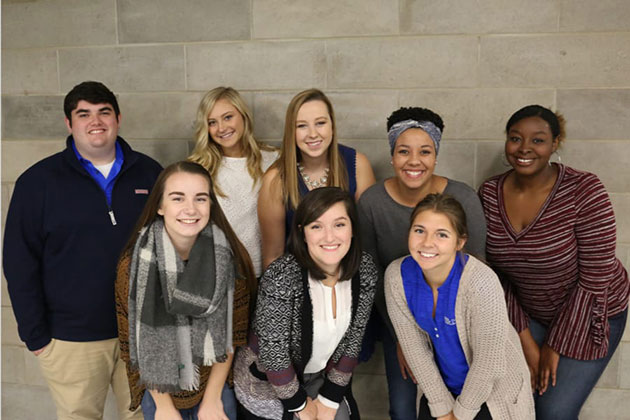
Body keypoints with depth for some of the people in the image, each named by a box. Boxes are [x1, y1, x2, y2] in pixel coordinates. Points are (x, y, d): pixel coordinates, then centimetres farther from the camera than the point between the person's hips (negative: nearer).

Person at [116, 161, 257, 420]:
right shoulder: (135, 262, -16)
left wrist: (212, 398, -6)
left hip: (216, 388, 1)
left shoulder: (230, 258, -14)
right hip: (160, 391, 0)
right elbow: (136, 341, -9)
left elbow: (229, 335, -6)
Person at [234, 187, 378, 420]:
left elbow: (353, 337, -6)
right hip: (266, 383, -3)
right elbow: (272, 351, -22)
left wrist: (330, 399, -4)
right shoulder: (282, 276, -30)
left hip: (322, 377, 4)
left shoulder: (365, 270, -16)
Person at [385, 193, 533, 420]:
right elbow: (415, 349, -10)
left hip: (494, 391, -3)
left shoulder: (481, 282, -31)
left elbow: (488, 363, -21)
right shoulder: (397, 276, -19)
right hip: (441, 387, 3)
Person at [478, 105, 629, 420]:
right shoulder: (489, 194, -13)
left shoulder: (584, 190, -25)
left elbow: (594, 279, -21)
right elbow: (496, 275, -7)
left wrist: (556, 346, -15)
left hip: (589, 315, -3)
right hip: (529, 313, 4)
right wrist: (526, 340, -11)